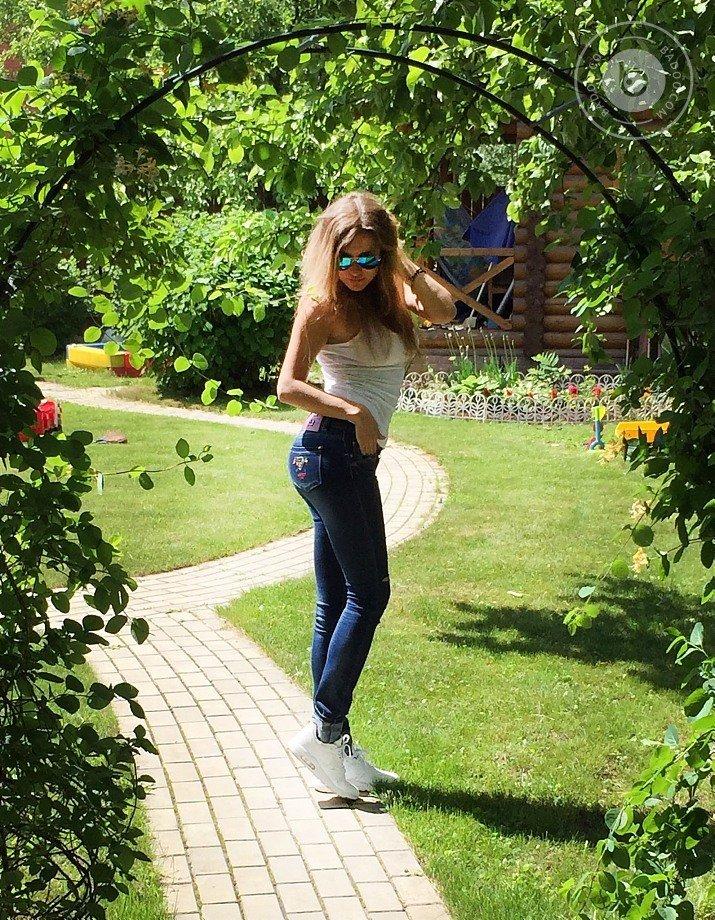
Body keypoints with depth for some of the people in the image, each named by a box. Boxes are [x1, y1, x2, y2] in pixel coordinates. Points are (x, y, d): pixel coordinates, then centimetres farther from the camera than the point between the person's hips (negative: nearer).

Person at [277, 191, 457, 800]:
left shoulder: (381, 298, 14)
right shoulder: (324, 305, -9)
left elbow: (444, 311, 6)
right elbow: (288, 386, -16)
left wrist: (405, 267, -1)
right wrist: (355, 413, -21)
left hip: (349, 458, 9)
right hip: (334, 453, -9)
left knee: (336, 605, 9)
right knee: (369, 593, -7)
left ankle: (334, 747, 15)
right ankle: (323, 731, -1)